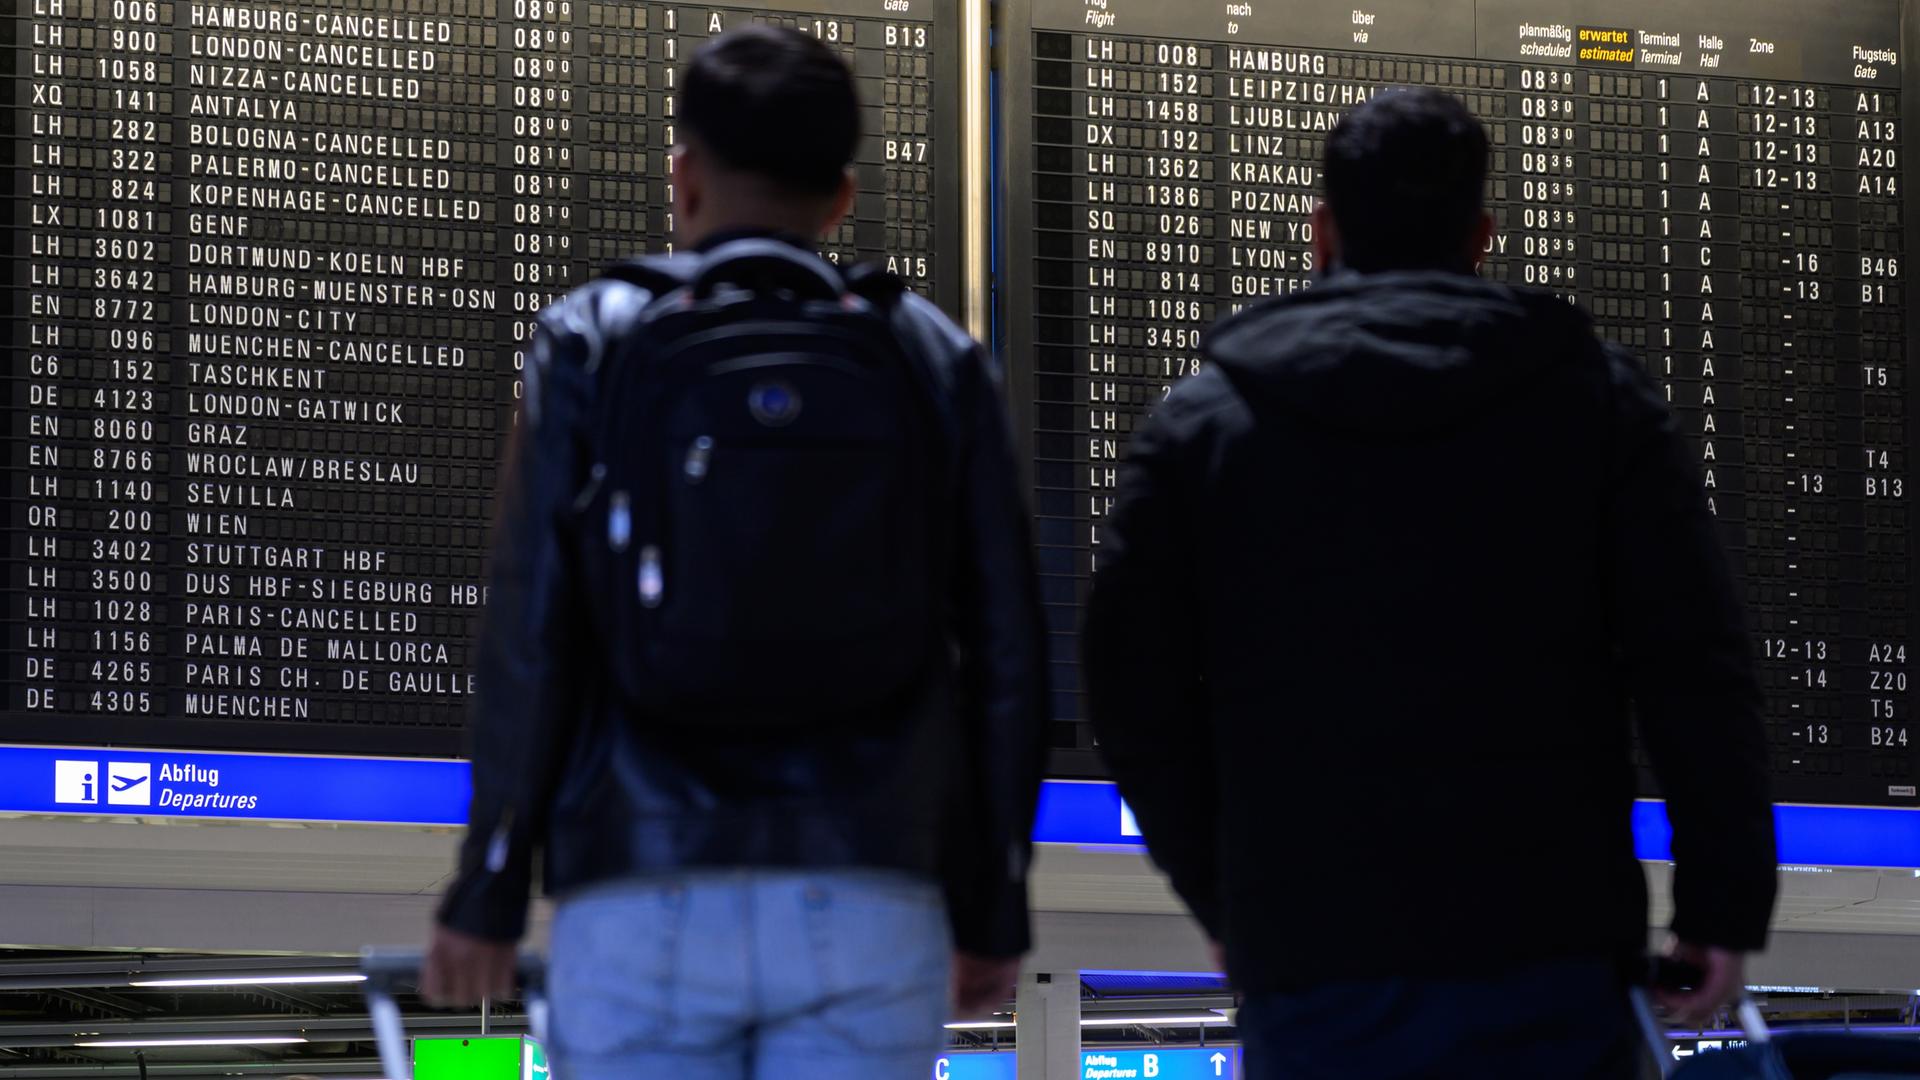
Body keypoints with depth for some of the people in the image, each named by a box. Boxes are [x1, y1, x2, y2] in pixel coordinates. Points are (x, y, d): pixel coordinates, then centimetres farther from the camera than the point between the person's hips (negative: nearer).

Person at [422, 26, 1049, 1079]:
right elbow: (1002, 654, 5)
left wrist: (486, 896, 4)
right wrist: (990, 909, 13)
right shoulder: (933, 359, 7)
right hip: (866, 911, 1)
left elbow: (530, 641, -3)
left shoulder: (592, 344, 2)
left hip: (643, 909, -1)